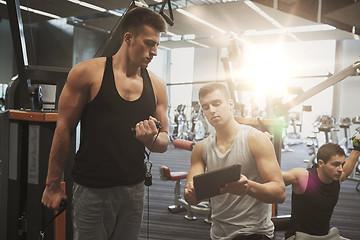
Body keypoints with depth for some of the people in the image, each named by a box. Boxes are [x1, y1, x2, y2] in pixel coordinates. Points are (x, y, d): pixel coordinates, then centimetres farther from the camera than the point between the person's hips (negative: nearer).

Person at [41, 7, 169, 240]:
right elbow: (64, 129, -3)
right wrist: (53, 184, -2)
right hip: (91, 191, -3)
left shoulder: (157, 86, 6)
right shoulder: (88, 72, -4)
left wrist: (152, 139, -13)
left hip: (134, 190, 4)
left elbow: (164, 143, 11)